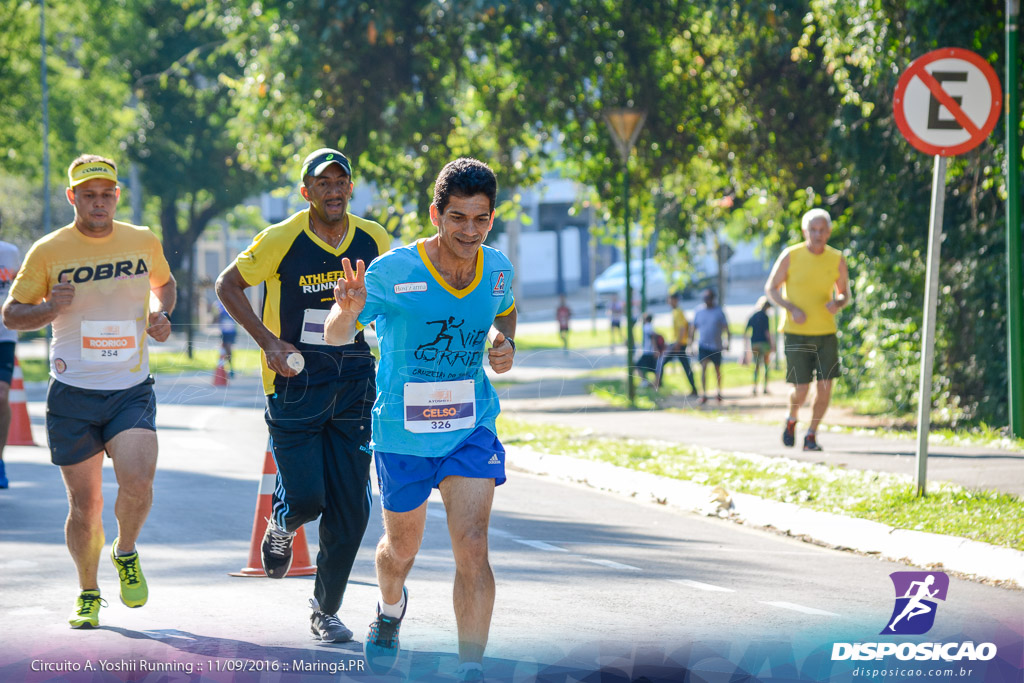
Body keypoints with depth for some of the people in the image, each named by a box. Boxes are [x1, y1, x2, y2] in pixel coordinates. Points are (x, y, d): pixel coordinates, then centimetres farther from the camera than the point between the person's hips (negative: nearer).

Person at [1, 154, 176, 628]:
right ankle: (88, 594, 26)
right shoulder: (49, 251, -3)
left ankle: (126, 554, 10)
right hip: (73, 393, -1)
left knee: (137, 482, -21)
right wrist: (50, 308, -17)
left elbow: (164, 283, 25)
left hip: (132, 389, 1)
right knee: (84, 504, 3)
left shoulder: (144, 242, 4)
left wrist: (161, 313, 3)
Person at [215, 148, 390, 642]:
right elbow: (227, 285, 0)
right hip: (295, 382, -3)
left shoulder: (374, 241, 1)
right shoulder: (281, 240, -10)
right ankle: (281, 525, 27)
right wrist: (267, 341, -9)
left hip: (353, 384, 3)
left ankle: (326, 610, 17)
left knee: (350, 508, 0)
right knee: (305, 498, -12)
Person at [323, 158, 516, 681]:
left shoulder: (497, 269, -5)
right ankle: (390, 611, 53)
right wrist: (348, 312, -44)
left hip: (472, 428, 1)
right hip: (402, 429, -1)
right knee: (402, 547, 18)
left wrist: (504, 345, -3)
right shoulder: (393, 272, -19)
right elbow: (335, 337, -20)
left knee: (472, 548, -16)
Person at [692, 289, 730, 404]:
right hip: (703, 345, 0)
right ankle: (704, 394, -19)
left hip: (716, 346, 0)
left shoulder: (719, 311, -2)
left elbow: (726, 327, -2)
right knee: (703, 368, -16)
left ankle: (719, 392, 32)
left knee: (717, 369, 13)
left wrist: (728, 341, -14)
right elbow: (694, 328, 10)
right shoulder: (699, 312, 3)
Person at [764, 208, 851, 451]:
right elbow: (770, 289, 1)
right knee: (801, 389, -5)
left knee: (825, 386, -6)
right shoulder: (790, 256, -5)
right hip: (797, 333, -3)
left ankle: (811, 436, 11)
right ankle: (792, 420, 28)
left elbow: (845, 294, 14)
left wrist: (838, 303, -11)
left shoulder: (837, 259, 3)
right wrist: (792, 309, -15)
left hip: (826, 333, 3)